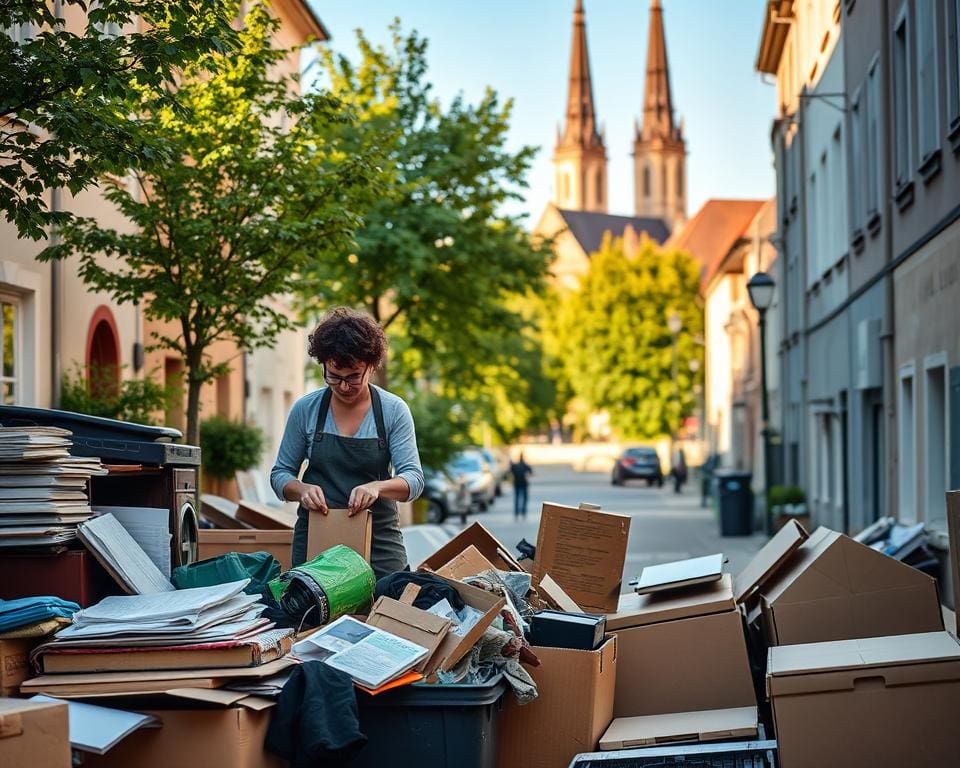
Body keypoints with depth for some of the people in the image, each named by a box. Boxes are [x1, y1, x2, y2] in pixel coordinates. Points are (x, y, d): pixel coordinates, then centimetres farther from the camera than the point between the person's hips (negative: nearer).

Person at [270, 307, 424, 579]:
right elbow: (280, 474, 7)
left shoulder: (394, 411, -1)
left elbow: (413, 479, -7)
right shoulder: (305, 409, 2)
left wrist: (377, 487, -28)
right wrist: (302, 490, -15)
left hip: (379, 541, -1)